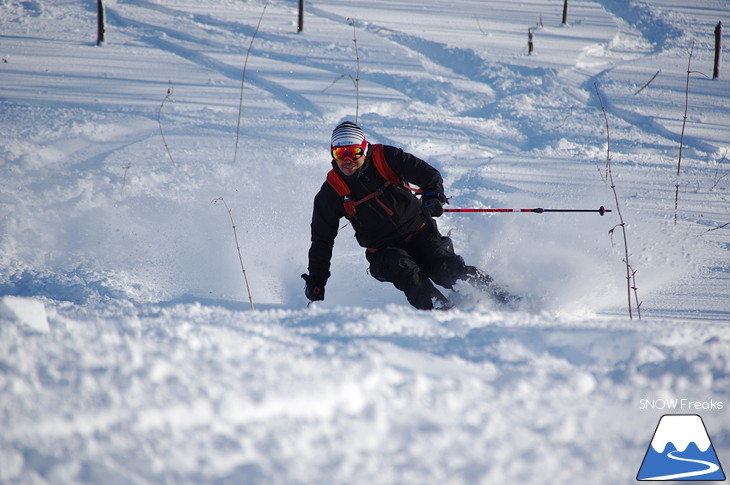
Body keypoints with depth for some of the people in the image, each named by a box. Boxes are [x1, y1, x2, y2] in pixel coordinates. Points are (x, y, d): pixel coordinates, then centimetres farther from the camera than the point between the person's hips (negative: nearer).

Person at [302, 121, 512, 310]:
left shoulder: (386, 158, -5)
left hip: (419, 233, 0)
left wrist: (433, 197, -27)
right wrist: (315, 283, 2)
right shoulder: (331, 192, -2)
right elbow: (321, 241, 5)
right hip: (384, 253, 0)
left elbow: (429, 174, -4)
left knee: (446, 267, -25)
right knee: (402, 268, -33)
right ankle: (441, 310, -42)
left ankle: (500, 297, -20)